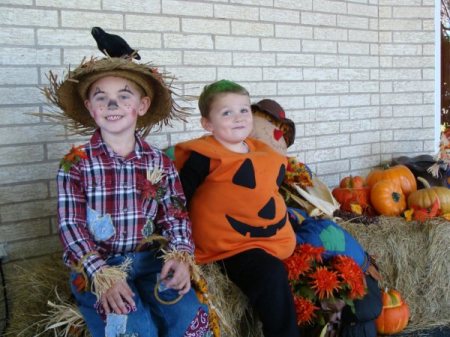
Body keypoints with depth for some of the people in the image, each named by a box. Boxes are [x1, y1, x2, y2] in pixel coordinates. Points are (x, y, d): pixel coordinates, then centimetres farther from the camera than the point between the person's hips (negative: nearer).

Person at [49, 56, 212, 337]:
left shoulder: (160, 163, 4)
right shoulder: (76, 163, -3)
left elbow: (174, 217, 6)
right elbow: (71, 226, -7)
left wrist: (180, 254, -15)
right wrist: (101, 276, -20)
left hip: (150, 260, 3)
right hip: (96, 265, -2)